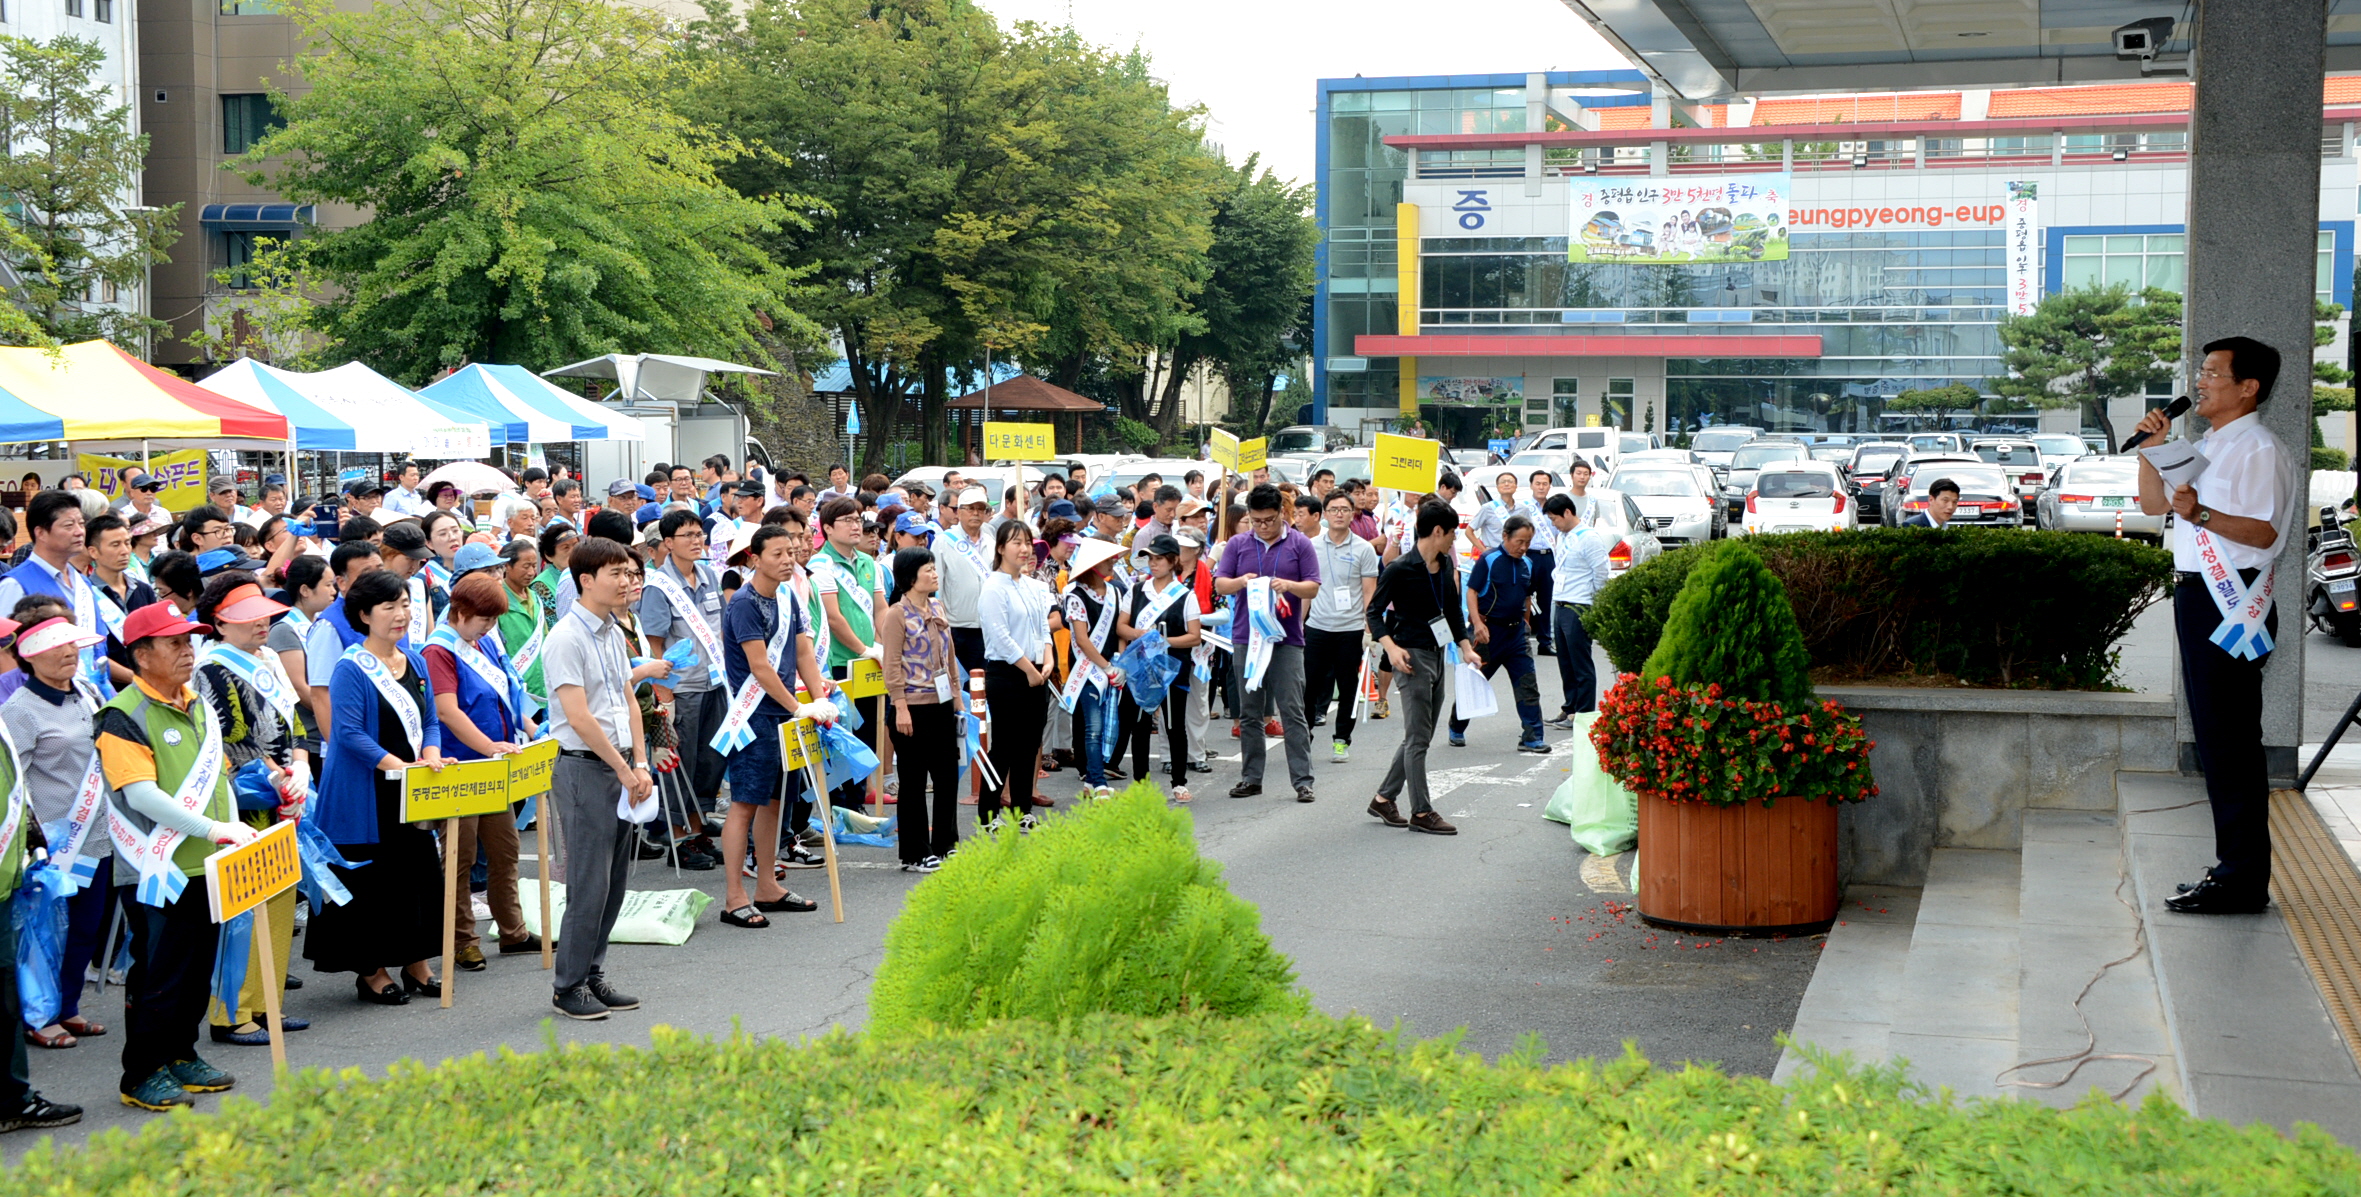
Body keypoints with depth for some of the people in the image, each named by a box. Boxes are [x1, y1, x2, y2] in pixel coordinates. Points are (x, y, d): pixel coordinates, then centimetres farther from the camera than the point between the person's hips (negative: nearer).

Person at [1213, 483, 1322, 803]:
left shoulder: (1299, 544, 3)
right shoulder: (1238, 544, 8)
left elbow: (1313, 587, 1)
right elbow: (1219, 584, 6)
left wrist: (1287, 585, -19)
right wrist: (1241, 581, -15)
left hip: (1287, 638, -3)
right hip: (1247, 637, 3)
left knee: (1292, 711, -5)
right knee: (1250, 713, 8)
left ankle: (1302, 780, -3)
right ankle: (1251, 778, 15)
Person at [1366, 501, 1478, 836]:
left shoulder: (1445, 566, 9)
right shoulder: (1401, 569, -13)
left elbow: (1453, 610, 19)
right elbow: (1374, 611, -10)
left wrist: (1466, 647, 9)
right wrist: (1390, 647, -24)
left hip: (1436, 654, 8)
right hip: (1412, 655, -8)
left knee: (1420, 736, 12)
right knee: (1418, 737, -5)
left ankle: (1383, 798, 23)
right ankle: (1421, 812, 0)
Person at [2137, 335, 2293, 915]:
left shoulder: (2258, 450, -11)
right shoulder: (2206, 447, 20)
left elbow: (2264, 531, -21)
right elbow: (2153, 502, 24)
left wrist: (2201, 514, -33)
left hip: (2232, 600, -10)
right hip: (2198, 594, 10)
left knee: (2229, 740, -8)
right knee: (2215, 737, 14)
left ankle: (2243, 880, -5)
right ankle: (2233, 864, 22)